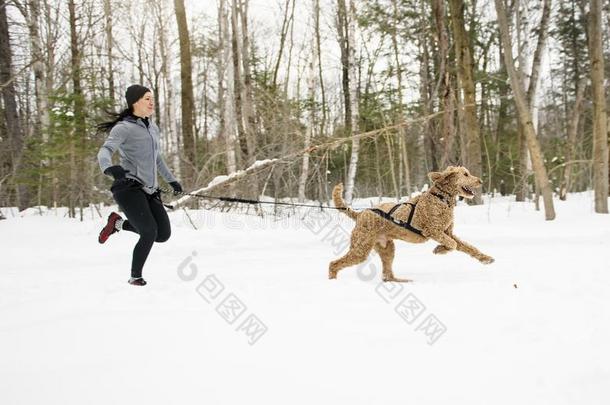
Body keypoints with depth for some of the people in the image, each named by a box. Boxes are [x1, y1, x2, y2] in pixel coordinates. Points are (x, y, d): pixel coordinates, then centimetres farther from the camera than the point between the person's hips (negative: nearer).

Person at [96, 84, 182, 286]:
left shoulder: (153, 128, 18)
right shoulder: (123, 128, -6)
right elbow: (105, 151, -23)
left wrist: (171, 180, 36)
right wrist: (109, 168, -44)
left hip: (149, 190, 8)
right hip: (128, 187, -7)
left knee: (163, 234, -3)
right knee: (150, 232, -19)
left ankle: (118, 223, 18)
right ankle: (135, 276, 3)